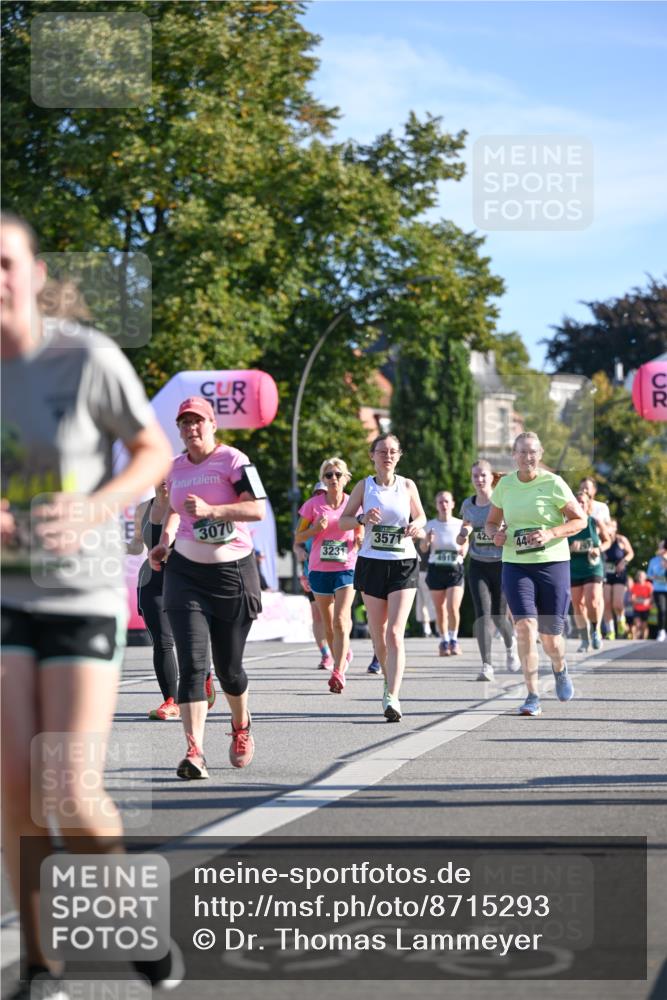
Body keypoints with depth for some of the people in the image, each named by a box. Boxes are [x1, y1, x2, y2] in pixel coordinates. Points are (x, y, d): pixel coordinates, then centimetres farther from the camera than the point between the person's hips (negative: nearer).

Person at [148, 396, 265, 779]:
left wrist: (210, 510, -28)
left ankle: (242, 726, 38)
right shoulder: (176, 468, 10)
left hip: (233, 571, -3)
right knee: (192, 663, -13)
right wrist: (165, 542, 11)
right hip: (185, 571, 3)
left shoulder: (233, 460, -7)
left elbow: (258, 509, -18)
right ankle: (195, 752, -17)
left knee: (228, 667, 7)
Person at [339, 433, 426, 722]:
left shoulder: (407, 486, 3)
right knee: (378, 633, 9)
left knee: (395, 633, -14)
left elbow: (421, 516, 15)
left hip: (403, 564, -1)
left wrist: (417, 525, -8)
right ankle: (389, 681, 34)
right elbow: (342, 521, 4)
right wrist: (362, 518, -17)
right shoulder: (364, 486, 2)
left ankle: (393, 698, -20)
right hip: (371, 563, 1)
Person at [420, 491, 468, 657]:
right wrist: (426, 540, -23)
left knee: (453, 607, -13)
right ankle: (444, 641, 19)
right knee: (440, 610, 4)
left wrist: (463, 550, -15)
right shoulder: (430, 525, 3)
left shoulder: (460, 524, 2)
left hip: (455, 570, -1)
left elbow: (464, 550, 8)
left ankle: (454, 639, 5)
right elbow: (423, 549, -3)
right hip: (436, 569, 1)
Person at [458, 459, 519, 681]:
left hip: (502, 565, -2)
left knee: (498, 617, 1)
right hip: (478, 565, 2)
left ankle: (510, 644, 36)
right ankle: (487, 665, -11)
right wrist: (464, 534, -4)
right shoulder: (468, 505, 6)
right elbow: (462, 540, 19)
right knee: (483, 614, -12)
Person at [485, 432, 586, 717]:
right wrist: (495, 534, -5)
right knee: (525, 625, -18)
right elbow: (491, 522, 19)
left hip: (553, 564, -2)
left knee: (550, 637, 3)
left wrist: (550, 534, -17)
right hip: (515, 566, 2)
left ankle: (560, 669, 41)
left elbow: (580, 520, -1)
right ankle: (532, 697, -13)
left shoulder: (553, 484, -5)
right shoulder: (505, 485, 6)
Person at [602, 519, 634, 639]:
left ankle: (621, 620, 21)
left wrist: (624, 561, -10)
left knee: (617, 604, -12)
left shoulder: (621, 540, -6)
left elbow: (630, 553, 7)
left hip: (619, 575, -1)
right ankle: (610, 632, 6)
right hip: (606, 576, 2)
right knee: (607, 604, -4)